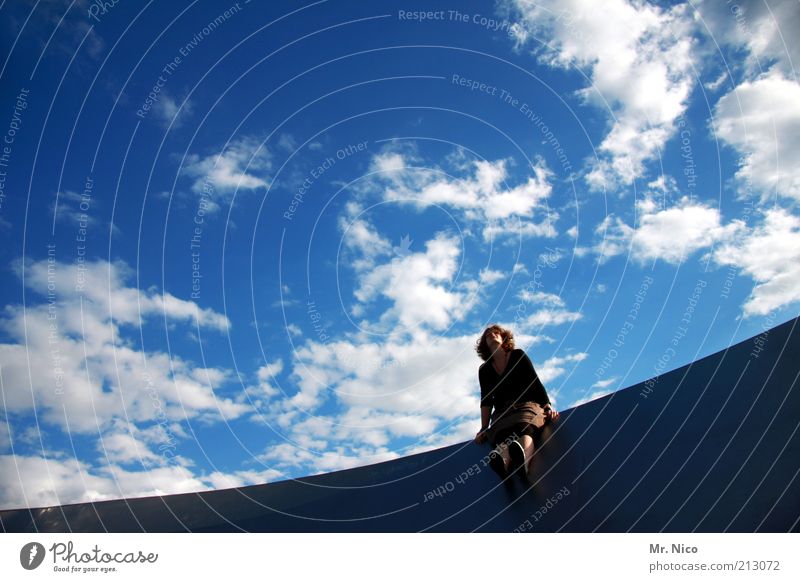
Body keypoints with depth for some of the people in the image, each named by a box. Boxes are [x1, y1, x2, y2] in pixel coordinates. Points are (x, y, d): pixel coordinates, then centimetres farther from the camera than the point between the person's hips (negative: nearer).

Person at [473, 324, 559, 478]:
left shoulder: (518, 356, 14)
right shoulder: (484, 370, 18)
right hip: (502, 412, 2)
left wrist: (548, 406, -9)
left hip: (527, 404, -2)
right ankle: (502, 461, -72)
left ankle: (522, 462, -74)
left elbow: (535, 383, 6)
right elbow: (486, 400, 9)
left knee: (524, 427, -40)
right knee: (502, 435, -36)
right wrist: (484, 429, -3)